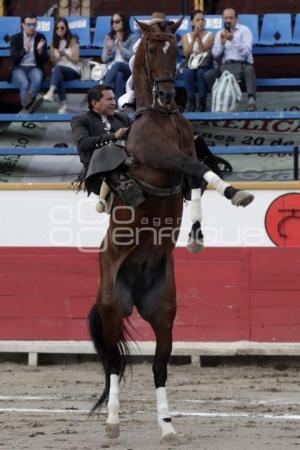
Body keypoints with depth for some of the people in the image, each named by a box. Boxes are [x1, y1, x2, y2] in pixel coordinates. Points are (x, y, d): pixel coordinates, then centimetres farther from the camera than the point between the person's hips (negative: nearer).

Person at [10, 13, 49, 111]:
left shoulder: (41, 37, 10)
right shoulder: (15, 38, 6)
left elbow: (45, 60, 6)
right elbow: (13, 58, -6)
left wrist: (40, 50, -16)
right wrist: (25, 50, -23)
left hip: (35, 68, 0)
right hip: (19, 68, 0)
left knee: (37, 80, -37)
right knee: (24, 84, -36)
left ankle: (27, 102, -63)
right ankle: (29, 102, -62)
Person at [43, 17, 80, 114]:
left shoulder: (72, 40, 1)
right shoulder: (54, 42, 13)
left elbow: (76, 60, -2)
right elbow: (53, 61, 13)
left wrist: (65, 54, -17)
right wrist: (59, 56, -8)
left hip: (73, 70, -3)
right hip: (59, 70, 3)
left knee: (58, 68, -38)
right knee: (58, 75, -37)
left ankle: (51, 92, -64)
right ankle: (63, 104, -43)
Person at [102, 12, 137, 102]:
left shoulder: (132, 38, 7)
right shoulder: (109, 38, 17)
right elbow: (104, 59, 13)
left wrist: (120, 46, -14)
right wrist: (108, 49, -9)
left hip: (128, 70, -2)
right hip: (112, 69, 2)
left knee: (117, 65, -39)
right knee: (119, 76, -37)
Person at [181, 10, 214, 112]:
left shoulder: (210, 35, 8)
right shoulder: (186, 37, 13)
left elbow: (204, 50, -7)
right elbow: (186, 53, -4)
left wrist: (199, 37, -17)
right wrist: (193, 38, -11)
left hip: (205, 65, -1)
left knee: (201, 72, -36)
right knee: (188, 72, -34)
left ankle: (201, 102, -28)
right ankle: (191, 101, -28)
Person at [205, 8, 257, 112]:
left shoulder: (244, 30, 3)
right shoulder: (219, 34, 16)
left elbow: (246, 51, -10)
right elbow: (215, 55, 8)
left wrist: (233, 39, -20)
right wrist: (222, 43, -9)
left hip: (243, 65, -4)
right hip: (226, 66, 4)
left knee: (249, 70, -38)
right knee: (208, 75, -21)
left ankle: (252, 101, -51)